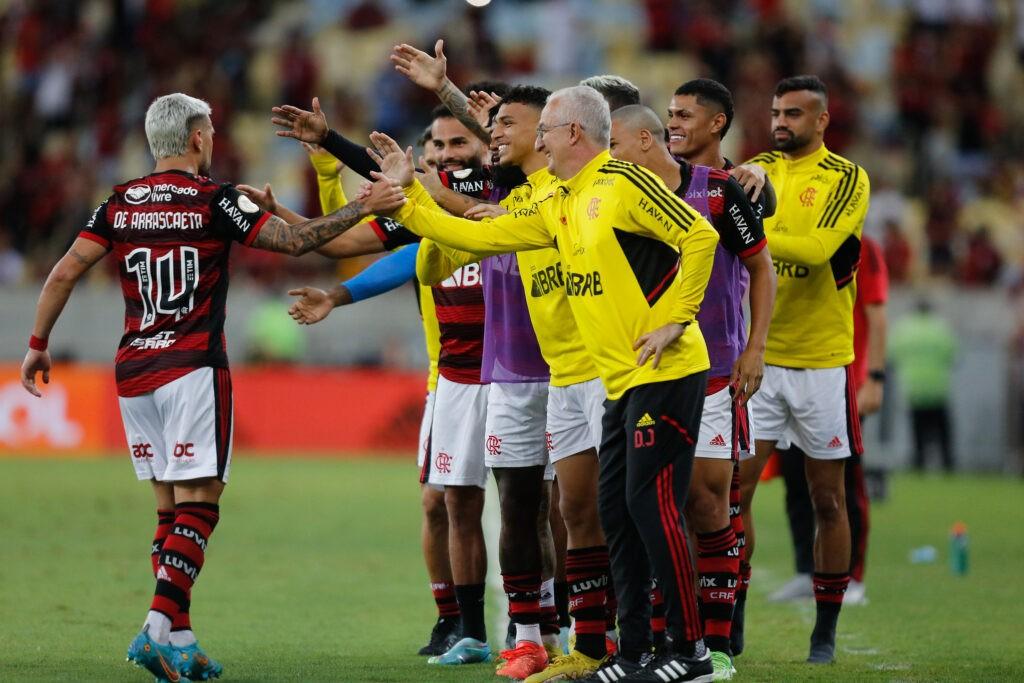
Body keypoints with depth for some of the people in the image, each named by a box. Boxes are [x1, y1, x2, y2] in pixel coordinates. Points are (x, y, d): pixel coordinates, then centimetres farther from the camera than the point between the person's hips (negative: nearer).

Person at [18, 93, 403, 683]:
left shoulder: (120, 204, 8)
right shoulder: (214, 201, -5)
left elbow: (66, 271, 3)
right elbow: (294, 240, -7)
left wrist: (38, 344, 12)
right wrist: (362, 208, 1)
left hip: (134, 372, 5)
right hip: (193, 369, -5)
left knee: (170, 506, 12)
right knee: (198, 504, -6)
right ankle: (160, 627, -21)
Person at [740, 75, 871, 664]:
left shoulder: (847, 179, -5)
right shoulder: (759, 169, 8)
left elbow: (817, 248, -21)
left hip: (821, 361, -2)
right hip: (757, 355, 3)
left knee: (828, 499, 5)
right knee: (735, 489, -5)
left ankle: (826, 633, 14)